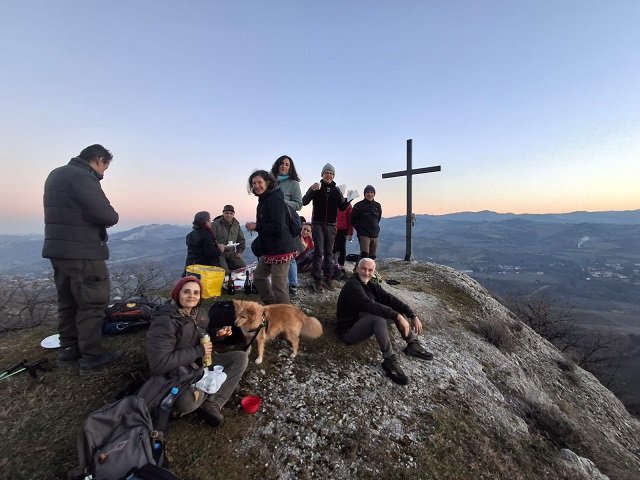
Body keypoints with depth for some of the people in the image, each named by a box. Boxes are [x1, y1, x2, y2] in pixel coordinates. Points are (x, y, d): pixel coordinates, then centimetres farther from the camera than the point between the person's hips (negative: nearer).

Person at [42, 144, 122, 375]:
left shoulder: (57, 174, 17)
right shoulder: (83, 177, -15)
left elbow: (69, 210, 17)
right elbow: (106, 215, -24)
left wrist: (106, 216, 5)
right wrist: (114, 216, -1)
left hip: (59, 249, 10)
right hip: (83, 252, -10)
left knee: (68, 302, 17)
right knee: (92, 303, -1)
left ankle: (68, 351, 27)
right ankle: (91, 358, 6)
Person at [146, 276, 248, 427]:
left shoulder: (198, 313, 1)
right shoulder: (164, 321, -22)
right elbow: (159, 363, -27)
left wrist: (218, 334, -4)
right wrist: (198, 351, -23)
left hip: (201, 363, 8)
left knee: (241, 357, -8)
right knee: (188, 401, -40)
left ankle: (212, 403, -12)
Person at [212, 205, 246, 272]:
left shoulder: (236, 225, 11)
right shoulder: (215, 224, -5)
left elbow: (241, 239, 21)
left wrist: (239, 251, 9)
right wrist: (217, 245, -31)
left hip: (231, 252, 5)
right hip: (218, 252, -5)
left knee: (243, 266, -8)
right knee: (224, 271, -26)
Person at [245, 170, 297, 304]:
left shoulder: (275, 199, -16)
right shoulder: (264, 199, 14)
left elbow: (278, 227, -24)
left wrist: (256, 227, -16)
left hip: (281, 249, -11)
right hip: (270, 249, 11)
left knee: (278, 286, -5)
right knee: (259, 276, 22)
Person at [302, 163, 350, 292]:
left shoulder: (336, 190, 7)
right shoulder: (316, 188, 0)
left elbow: (342, 207, 7)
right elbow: (304, 202, -10)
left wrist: (348, 200, -12)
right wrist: (311, 190, -26)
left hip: (331, 225, 3)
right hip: (318, 224, -3)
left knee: (329, 252, 7)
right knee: (319, 252, -6)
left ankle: (329, 277, 15)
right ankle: (317, 279, -1)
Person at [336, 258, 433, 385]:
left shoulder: (371, 285, 4)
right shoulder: (352, 286, -21)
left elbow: (390, 299, -5)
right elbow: (370, 305, -34)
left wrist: (413, 316, -15)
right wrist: (398, 317, -35)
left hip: (366, 324, 8)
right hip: (349, 330, -8)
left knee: (397, 310, 3)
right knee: (377, 317, -35)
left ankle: (413, 345, 1)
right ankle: (389, 361, -25)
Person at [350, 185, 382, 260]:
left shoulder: (377, 206, 8)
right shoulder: (359, 205, -6)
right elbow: (353, 220, -1)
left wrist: (376, 229, 13)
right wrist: (360, 229, -2)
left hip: (375, 235, 5)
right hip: (364, 234, -5)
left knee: (372, 256, 10)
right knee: (364, 254, -18)